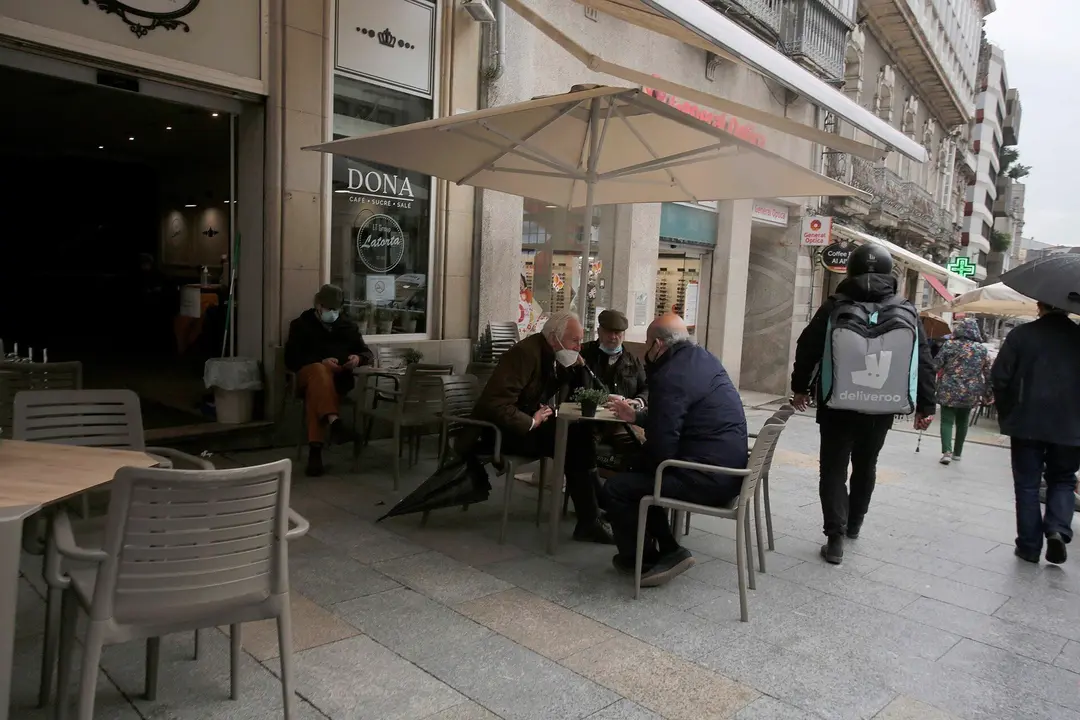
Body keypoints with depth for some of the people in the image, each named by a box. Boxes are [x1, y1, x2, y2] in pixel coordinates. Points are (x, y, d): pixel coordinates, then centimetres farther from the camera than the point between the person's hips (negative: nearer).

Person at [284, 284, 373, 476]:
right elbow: (291, 359, 1)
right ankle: (332, 419, -60)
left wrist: (358, 358, -7)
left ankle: (315, 449, -46)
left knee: (317, 389, -37)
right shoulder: (301, 324, 13)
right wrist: (321, 362, -16)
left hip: (340, 377, 1)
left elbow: (368, 354, 19)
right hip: (309, 373, -1)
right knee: (319, 372, -40)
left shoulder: (348, 325, 22)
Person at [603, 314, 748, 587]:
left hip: (707, 479, -10)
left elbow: (661, 446, -17)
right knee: (638, 476, 22)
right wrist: (636, 416, 31)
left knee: (615, 489, -5)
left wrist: (639, 457, 4)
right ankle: (668, 551, 16)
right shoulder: (703, 358, 11)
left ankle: (645, 559, 14)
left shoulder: (671, 376, -18)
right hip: (728, 469, 10)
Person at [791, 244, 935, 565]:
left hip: (838, 406, -3)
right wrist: (925, 406, 10)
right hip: (881, 410, 3)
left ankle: (836, 538, -3)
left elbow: (807, 349, -1)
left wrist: (800, 388, 13)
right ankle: (853, 525, 37)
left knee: (834, 468, 5)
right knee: (865, 465, 20)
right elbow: (924, 362, 3)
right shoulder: (908, 313, 0)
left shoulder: (833, 308, -6)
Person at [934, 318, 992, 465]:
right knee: (962, 422, 16)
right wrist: (987, 393, 15)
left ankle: (947, 451, -15)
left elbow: (935, 366, -5)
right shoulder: (983, 349, 4)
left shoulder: (949, 345, -5)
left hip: (949, 391, -3)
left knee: (947, 421, 1)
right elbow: (988, 374, 7)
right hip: (971, 393, 3)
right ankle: (957, 452, 26)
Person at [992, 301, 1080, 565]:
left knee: (1027, 484, 9)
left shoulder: (1021, 334, -6)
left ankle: (1029, 546, 11)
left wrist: (1007, 413, 6)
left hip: (1027, 422, -1)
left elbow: (1000, 377, -7)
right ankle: (1058, 530, -2)